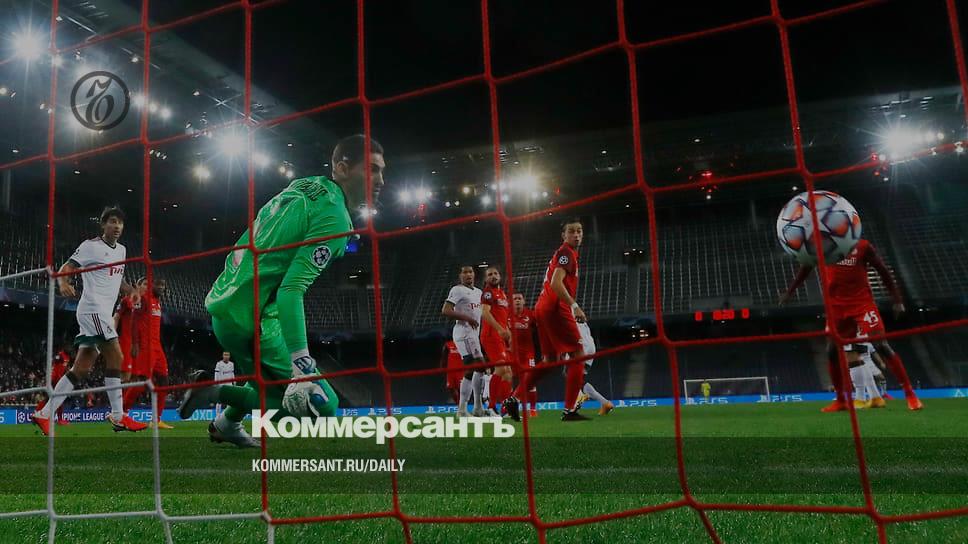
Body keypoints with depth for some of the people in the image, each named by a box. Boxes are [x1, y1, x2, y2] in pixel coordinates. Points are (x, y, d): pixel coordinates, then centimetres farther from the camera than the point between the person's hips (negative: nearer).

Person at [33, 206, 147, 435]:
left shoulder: (121, 250, 18)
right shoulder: (91, 245, -4)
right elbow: (65, 268, -8)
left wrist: (131, 290, 10)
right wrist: (63, 283, -30)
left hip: (104, 313, 8)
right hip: (93, 309, -8)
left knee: (81, 369, 6)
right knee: (115, 356, -14)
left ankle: (45, 414, 10)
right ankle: (118, 416, -11)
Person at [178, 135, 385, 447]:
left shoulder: (303, 185, 10)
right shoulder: (334, 218, -16)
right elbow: (292, 291, -26)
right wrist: (300, 366, -31)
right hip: (249, 320, -10)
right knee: (322, 406, -8)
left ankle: (227, 423, 38)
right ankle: (220, 393, -4)